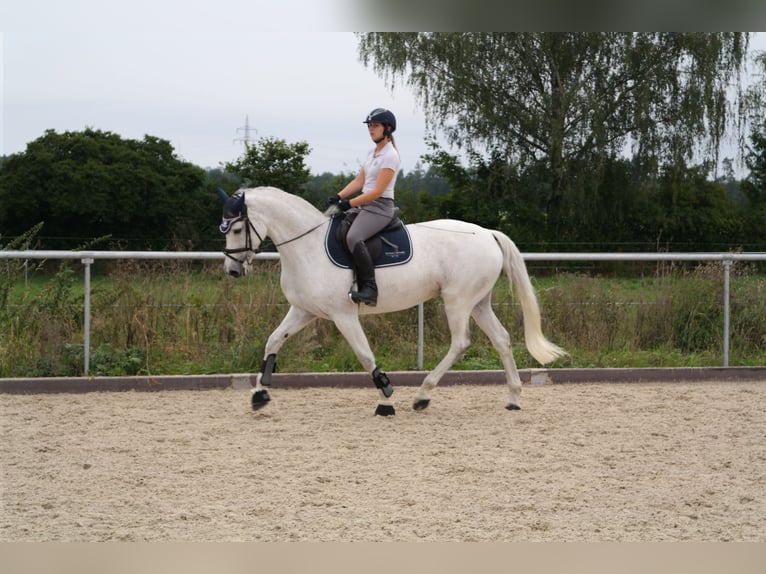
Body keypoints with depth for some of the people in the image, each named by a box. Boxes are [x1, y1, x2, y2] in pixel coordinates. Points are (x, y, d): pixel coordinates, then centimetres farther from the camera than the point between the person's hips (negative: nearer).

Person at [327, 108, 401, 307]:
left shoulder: (390, 156, -13)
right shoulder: (372, 152, 16)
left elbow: (377, 191, -18)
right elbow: (359, 181, 16)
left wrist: (349, 203, -19)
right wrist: (339, 197, 1)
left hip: (380, 207, -10)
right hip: (364, 206, 10)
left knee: (354, 237, -34)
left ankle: (369, 290, -36)